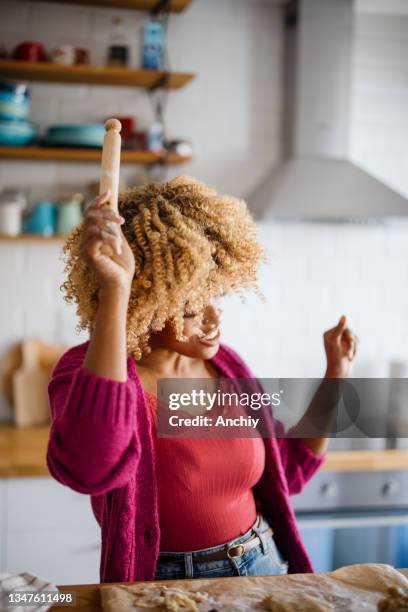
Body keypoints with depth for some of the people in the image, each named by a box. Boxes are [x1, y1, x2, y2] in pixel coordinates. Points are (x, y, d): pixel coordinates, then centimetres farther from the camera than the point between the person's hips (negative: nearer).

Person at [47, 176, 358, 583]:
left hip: (265, 566, 4)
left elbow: (288, 470, 13)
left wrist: (336, 375, 4)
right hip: (162, 581, -3)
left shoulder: (223, 362, 2)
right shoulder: (86, 368, -13)